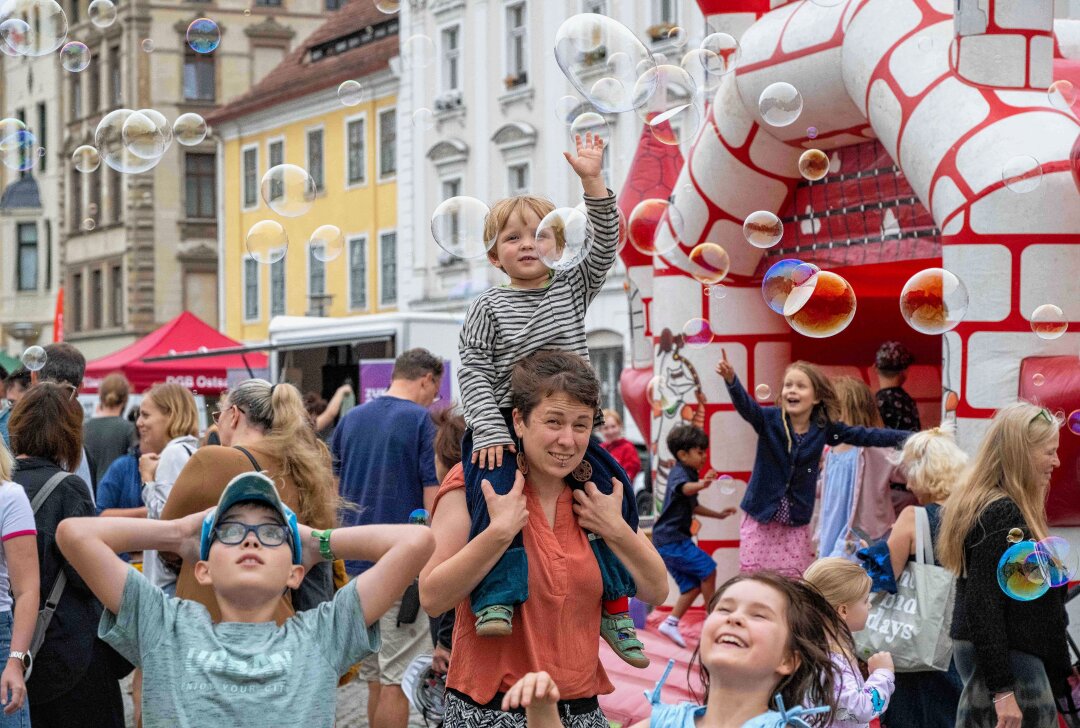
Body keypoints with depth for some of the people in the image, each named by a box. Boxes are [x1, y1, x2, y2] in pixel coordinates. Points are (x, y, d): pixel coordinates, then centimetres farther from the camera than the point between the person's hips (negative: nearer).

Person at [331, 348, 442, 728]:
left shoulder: (350, 419, 11)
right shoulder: (423, 421, -8)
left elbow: (333, 491, 17)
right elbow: (434, 500, -13)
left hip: (354, 563, 7)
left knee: (374, 678, 15)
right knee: (397, 679, -3)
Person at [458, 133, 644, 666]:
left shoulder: (572, 289, 10)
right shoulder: (489, 307, 0)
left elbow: (606, 244, 0)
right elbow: (474, 373, -5)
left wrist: (592, 182, -11)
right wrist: (491, 432, -17)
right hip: (503, 428, -4)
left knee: (614, 487, -6)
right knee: (497, 489, -30)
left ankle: (614, 604, 4)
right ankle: (495, 594, -29)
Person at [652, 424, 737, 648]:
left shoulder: (690, 474, 17)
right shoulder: (679, 473, -14)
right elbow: (683, 488, -41)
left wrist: (718, 514, 29)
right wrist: (701, 484, -61)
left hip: (675, 539, 10)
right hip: (671, 539, -10)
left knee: (693, 585, 8)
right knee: (707, 568, -11)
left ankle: (671, 622, 6)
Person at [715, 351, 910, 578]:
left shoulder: (824, 428, -2)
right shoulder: (770, 419, -10)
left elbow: (866, 436, 3)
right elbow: (745, 405, -28)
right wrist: (731, 379, -49)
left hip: (797, 523, 2)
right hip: (761, 518, -2)